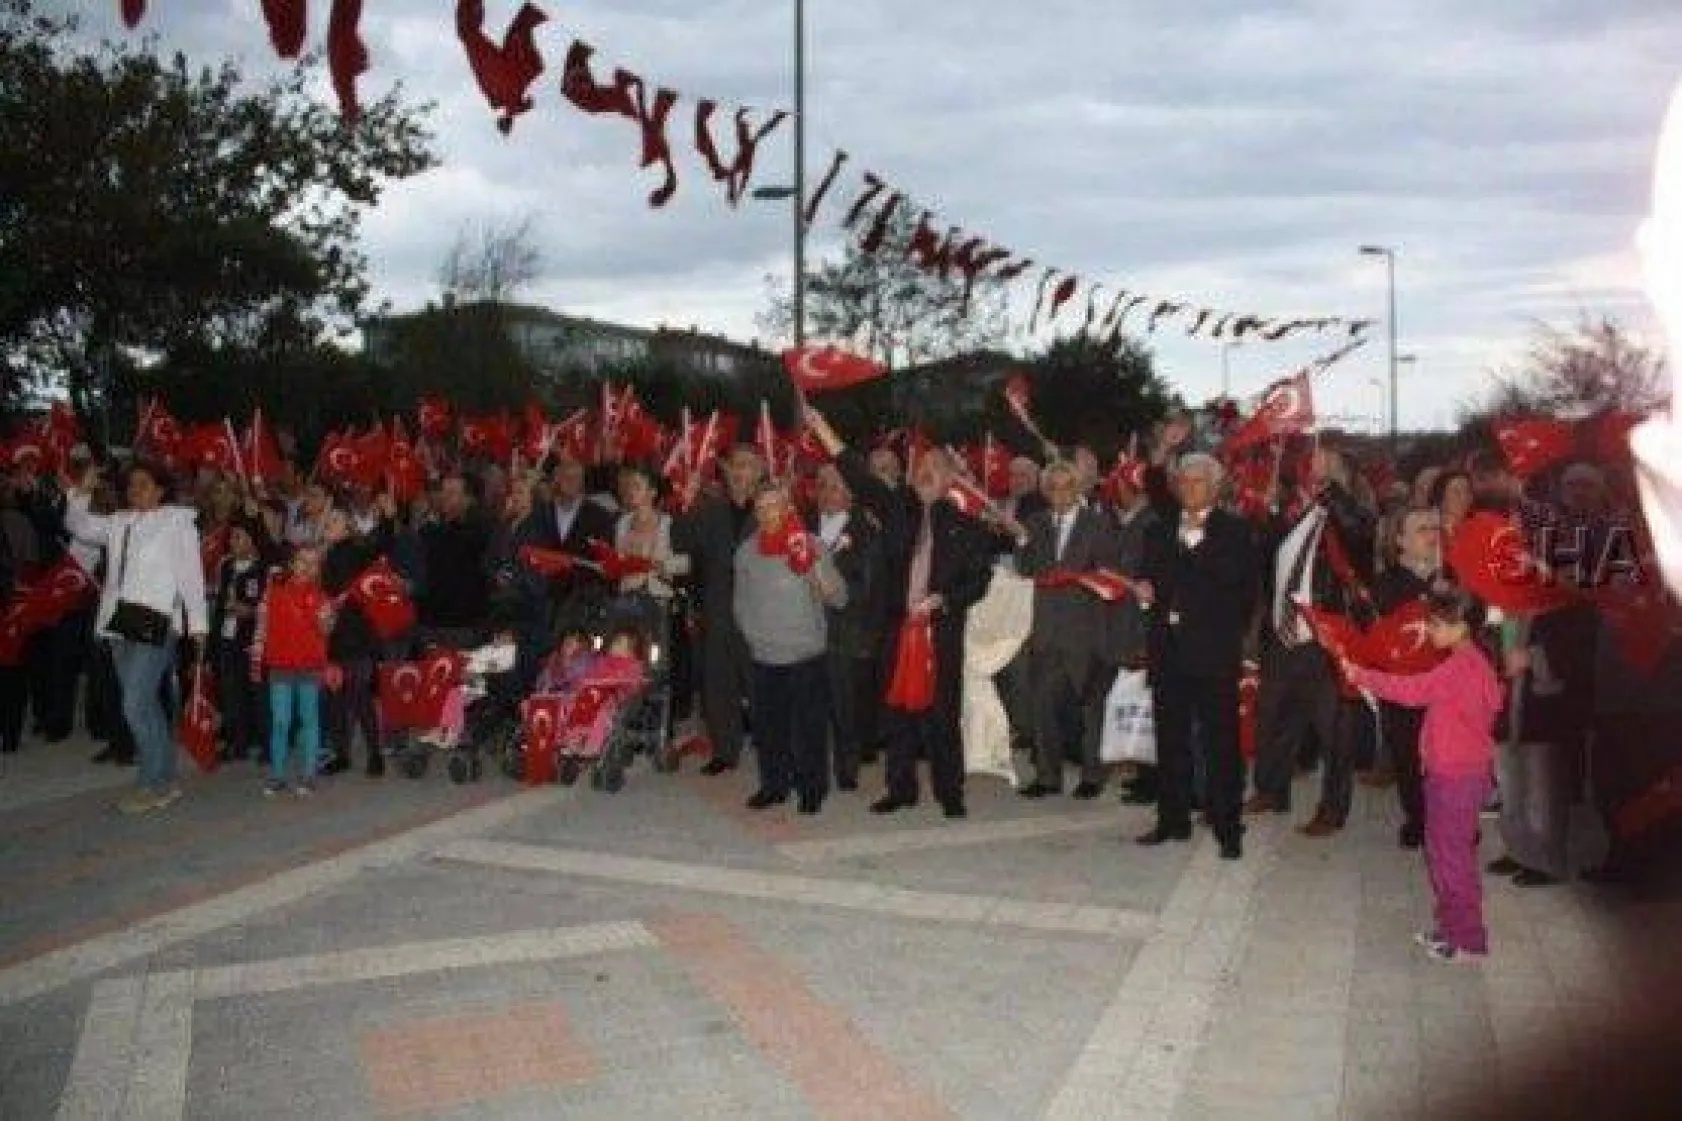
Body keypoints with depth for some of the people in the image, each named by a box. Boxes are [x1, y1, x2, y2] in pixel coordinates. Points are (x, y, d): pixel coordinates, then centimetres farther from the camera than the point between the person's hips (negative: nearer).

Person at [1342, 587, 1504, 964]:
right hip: (1456, 771, 10)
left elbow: (1411, 690, -29)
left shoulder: (1459, 668, -22)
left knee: (1452, 855, 0)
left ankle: (1469, 940, 10)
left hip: (1456, 777, -10)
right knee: (1444, 851, 19)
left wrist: (1360, 676, -24)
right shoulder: (1476, 664, 9)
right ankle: (1450, 926, 29)